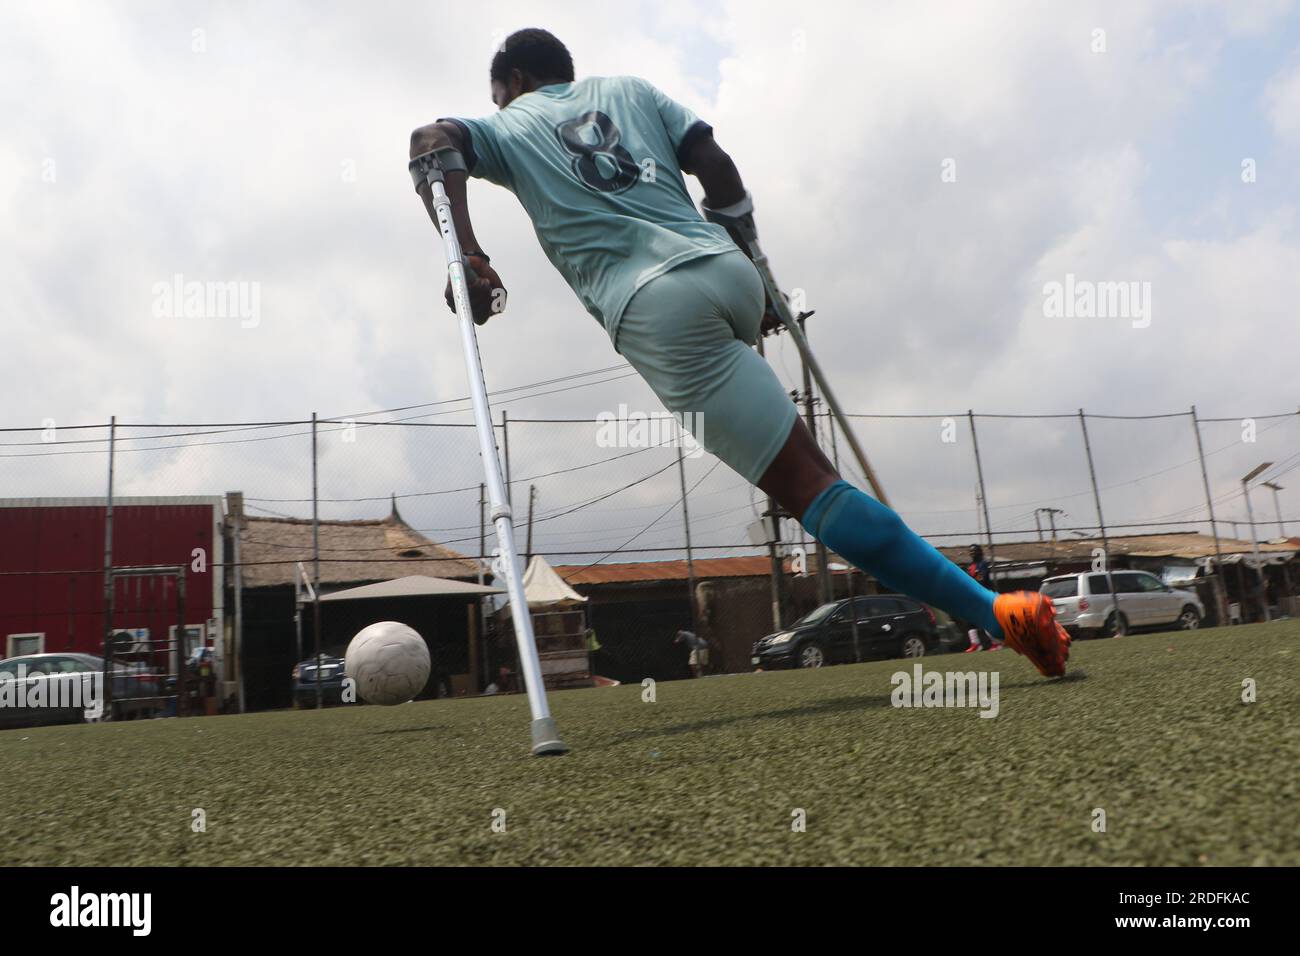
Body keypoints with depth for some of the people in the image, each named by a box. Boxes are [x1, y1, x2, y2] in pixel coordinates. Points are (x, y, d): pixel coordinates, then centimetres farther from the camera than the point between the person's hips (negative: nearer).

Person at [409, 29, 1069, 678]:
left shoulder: (506, 126, 22)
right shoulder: (629, 89, 29)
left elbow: (432, 141, 2)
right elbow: (716, 165, 18)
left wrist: (466, 258, -4)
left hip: (655, 307, -5)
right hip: (729, 270, 5)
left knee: (806, 484, -9)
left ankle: (992, 610, -14)